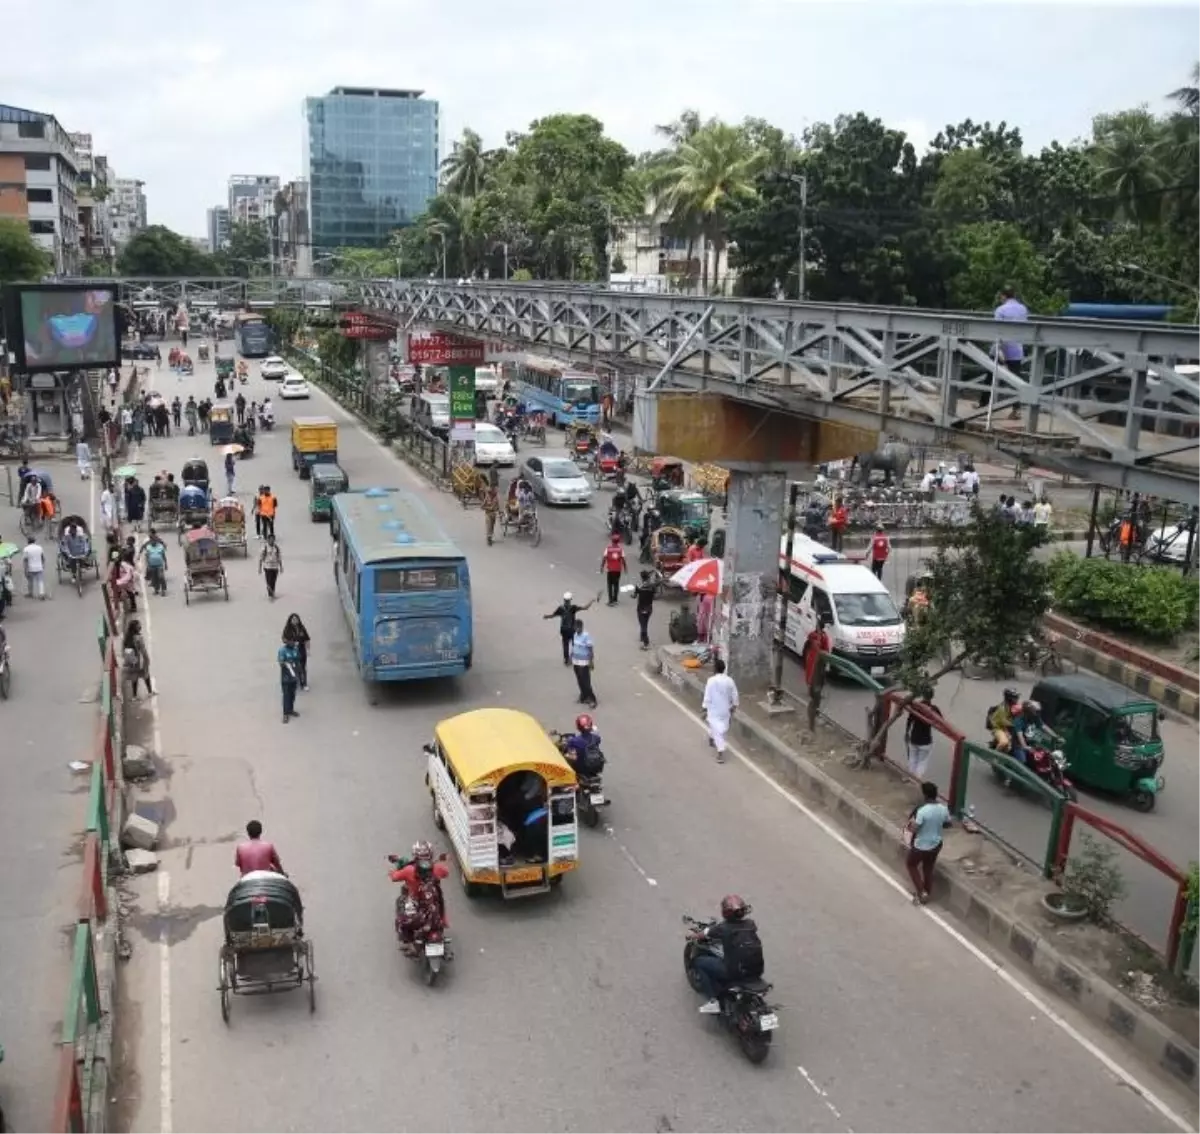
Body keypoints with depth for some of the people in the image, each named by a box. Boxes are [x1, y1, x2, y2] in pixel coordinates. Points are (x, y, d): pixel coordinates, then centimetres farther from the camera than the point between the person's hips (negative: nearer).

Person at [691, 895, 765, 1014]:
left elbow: (703, 934, 11)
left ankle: (713, 1001, 4)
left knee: (698, 961, 11)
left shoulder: (722, 928, -6)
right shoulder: (750, 924, 6)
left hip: (735, 972, -5)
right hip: (757, 970, 5)